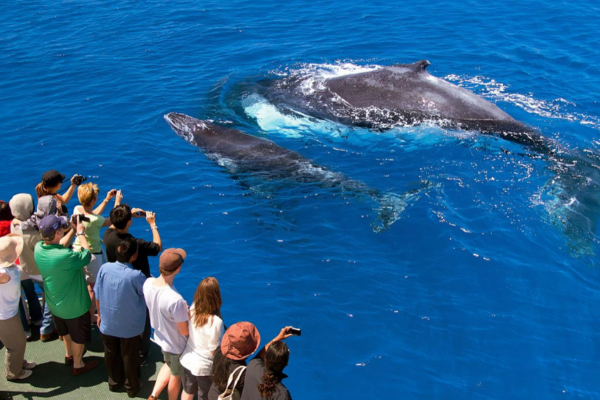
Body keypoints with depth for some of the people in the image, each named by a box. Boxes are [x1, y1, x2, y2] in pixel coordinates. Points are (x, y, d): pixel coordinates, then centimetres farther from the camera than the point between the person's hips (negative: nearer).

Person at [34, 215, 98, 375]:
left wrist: (73, 230, -1)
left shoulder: (38, 248, -18)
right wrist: (81, 233, -9)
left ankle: (69, 354, 55)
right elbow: (87, 255, -20)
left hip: (54, 303, 6)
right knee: (78, 336, 21)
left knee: (66, 331, 33)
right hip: (74, 305, -6)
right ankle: (78, 365, 40)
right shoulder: (65, 256, -39)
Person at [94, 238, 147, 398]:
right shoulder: (135, 276, -30)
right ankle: (132, 387, 39)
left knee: (111, 354, 26)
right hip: (130, 326, -3)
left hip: (108, 323, 3)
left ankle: (114, 382, 47)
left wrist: (100, 314, 12)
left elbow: (98, 296, -5)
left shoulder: (104, 268, -18)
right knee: (129, 357, 19)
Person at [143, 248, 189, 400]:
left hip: (161, 336, 6)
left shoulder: (148, 283, -21)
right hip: (177, 344, -6)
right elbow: (184, 331, -26)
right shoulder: (176, 301, -42)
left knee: (169, 365, 34)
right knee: (176, 375, 24)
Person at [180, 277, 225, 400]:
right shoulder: (216, 321, -33)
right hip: (204, 367, -5)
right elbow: (214, 351, -22)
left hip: (187, 360, 5)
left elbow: (186, 331, -2)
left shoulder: (192, 308, -16)